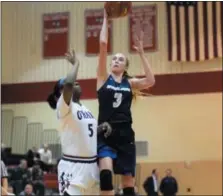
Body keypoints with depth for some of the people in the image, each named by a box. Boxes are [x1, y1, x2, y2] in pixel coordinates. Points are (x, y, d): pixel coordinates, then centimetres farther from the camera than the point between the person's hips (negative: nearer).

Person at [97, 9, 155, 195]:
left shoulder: (130, 83, 9)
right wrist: (106, 19, -3)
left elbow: (150, 81, -13)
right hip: (105, 134, -2)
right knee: (105, 171, -27)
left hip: (125, 135, 2)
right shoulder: (104, 78, 5)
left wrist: (141, 53, -9)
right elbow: (103, 44, -4)